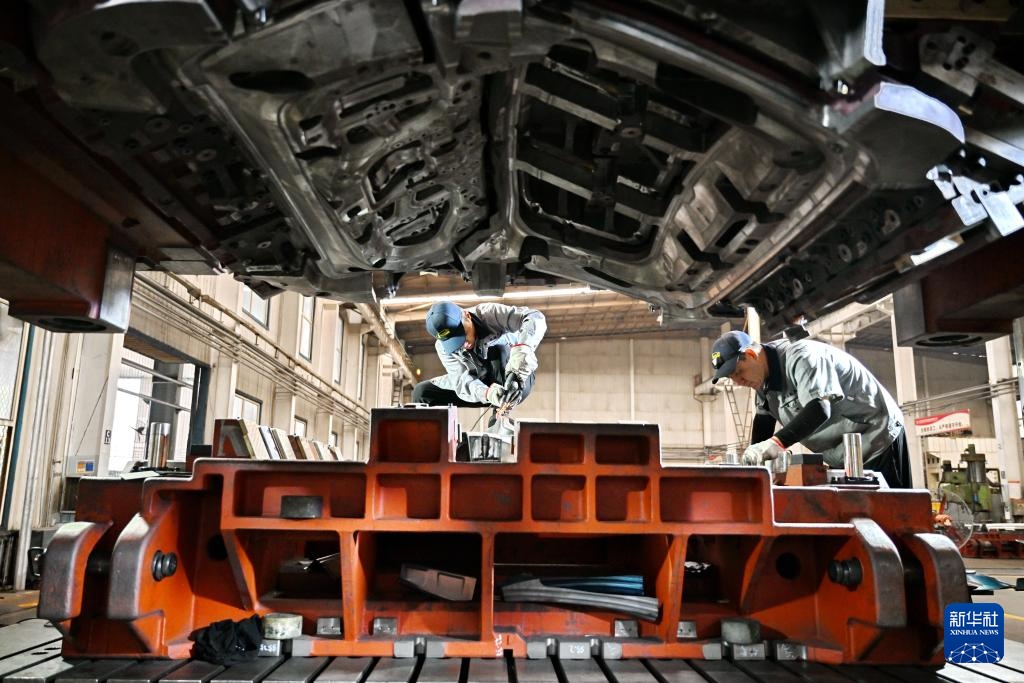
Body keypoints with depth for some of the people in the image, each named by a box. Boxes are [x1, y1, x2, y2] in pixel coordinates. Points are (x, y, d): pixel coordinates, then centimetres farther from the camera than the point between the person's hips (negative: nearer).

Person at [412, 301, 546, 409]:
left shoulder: (489, 314, -25)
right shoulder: (442, 347, -14)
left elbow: (535, 318, -38)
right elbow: (462, 380, -25)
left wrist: (522, 349, -58)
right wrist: (487, 393, -47)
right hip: (482, 386, 3)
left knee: (498, 347, -33)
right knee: (422, 392, -10)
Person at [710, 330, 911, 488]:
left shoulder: (801, 356, -26)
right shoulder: (764, 375, 3)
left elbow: (819, 408, -39)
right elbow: (764, 418, 7)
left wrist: (776, 443, -50)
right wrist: (755, 457, -6)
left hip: (877, 439, -9)